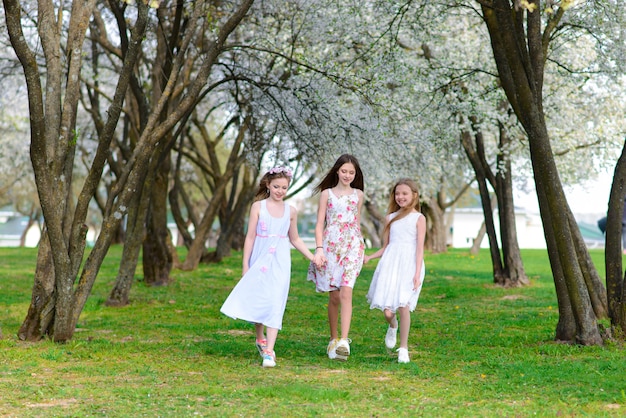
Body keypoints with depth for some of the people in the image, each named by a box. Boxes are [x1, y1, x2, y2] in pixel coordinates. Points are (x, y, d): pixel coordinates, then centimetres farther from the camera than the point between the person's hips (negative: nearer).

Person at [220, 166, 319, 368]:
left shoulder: (291, 211, 6)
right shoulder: (258, 206, 0)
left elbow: (295, 239, 17)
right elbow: (250, 236, 1)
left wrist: (312, 257, 11)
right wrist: (245, 265, -2)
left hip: (280, 263, 0)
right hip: (259, 260, 0)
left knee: (275, 304, -9)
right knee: (256, 301, 8)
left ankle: (269, 352, -13)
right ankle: (260, 338, 34)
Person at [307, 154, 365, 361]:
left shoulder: (358, 194, 12)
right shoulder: (327, 193, 7)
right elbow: (319, 223, 3)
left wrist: (361, 246, 21)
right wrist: (319, 248, -7)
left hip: (352, 245, 0)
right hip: (330, 245, 0)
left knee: (346, 292, -17)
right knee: (334, 296, 3)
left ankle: (344, 340, -23)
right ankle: (333, 339, 16)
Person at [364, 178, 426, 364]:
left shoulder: (418, 218, 3)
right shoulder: (390, 218, 15)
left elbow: (420, 248, -2)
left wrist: (417, 273, -11)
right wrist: (369, 257, 5)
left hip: (409, 265, -3)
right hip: (390, 263, 3)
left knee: (403, 305, -14)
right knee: (387, 311, -6)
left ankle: (404, 348, 1)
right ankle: (392, 326, 32)